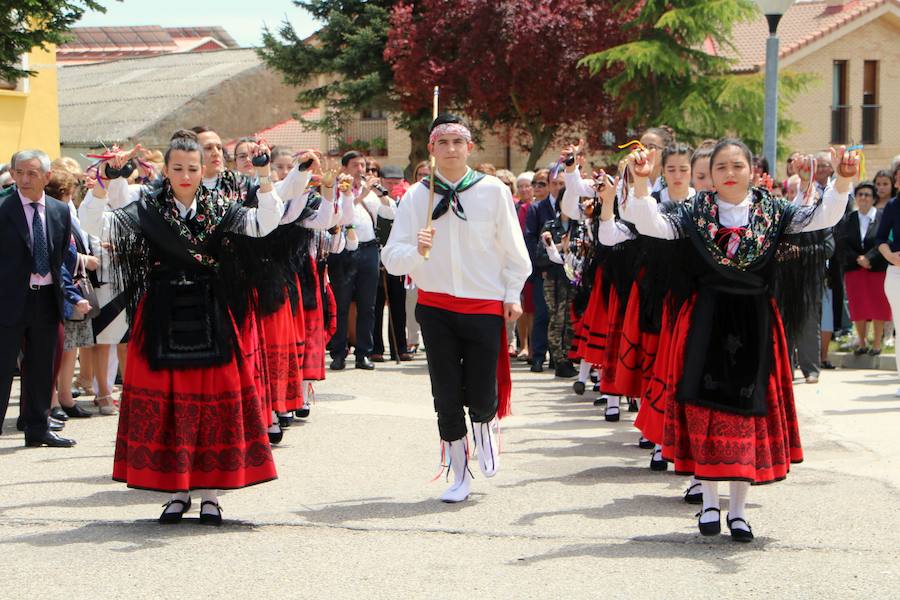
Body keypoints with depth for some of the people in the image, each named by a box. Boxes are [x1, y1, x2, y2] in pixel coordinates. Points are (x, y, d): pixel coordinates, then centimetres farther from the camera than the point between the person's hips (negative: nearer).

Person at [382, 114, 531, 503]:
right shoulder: (416, 197, -3)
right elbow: (392, 259, -8)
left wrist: (512, 294, 1)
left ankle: (485, 426, 36)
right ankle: (460, 476, 23)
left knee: (481, 398, -2)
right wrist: (416, 250, -28)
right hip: (435, 306, 1)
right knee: (447, 400, 5)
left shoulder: (492, 191, -5)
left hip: (485, 306, -1)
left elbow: (513, 249, 3)